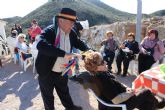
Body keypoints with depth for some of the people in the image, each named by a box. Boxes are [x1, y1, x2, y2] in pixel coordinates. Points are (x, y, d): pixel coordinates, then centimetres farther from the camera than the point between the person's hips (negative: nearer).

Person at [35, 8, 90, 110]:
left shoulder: (71, 33, -5)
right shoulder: (49, 31, -24)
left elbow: (79, 43, 13)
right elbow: (41, 45, -43)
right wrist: (64, 54, -46)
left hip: (62, 72, 6)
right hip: (47, 72, -5)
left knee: (64, 92, 28)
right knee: (48, 96, 18)